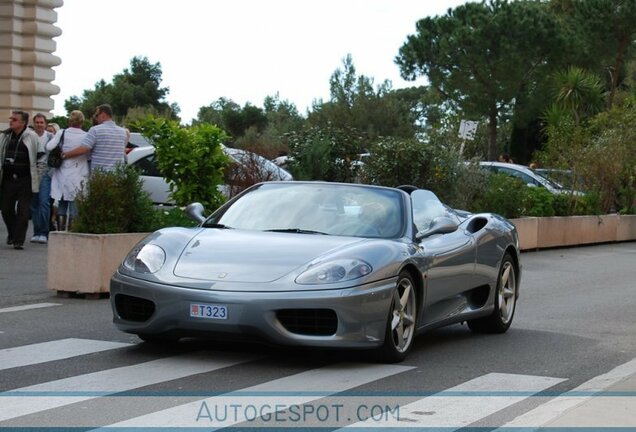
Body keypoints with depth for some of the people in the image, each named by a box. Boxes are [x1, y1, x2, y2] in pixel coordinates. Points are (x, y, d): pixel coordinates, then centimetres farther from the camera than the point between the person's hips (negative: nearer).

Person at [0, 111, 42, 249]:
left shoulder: (32, 137, -5)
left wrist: (37, 175, -3)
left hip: (25, 180, -4)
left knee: (23, 210, -4)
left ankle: (19, 240, 1)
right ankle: (12, 234, 31)